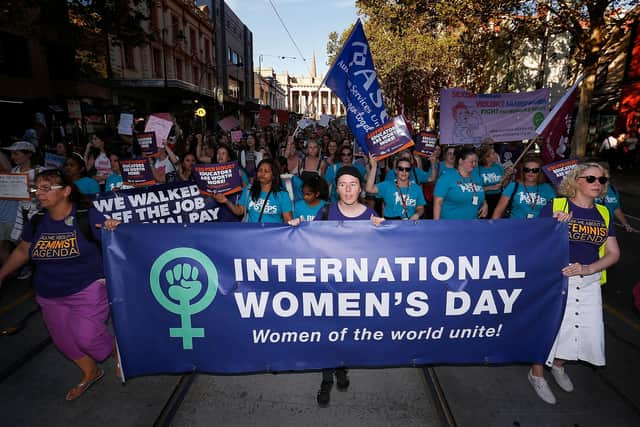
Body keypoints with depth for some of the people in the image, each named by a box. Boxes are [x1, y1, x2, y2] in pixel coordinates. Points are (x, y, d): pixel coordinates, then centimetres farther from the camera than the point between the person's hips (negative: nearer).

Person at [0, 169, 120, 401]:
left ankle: (117, 352, 20)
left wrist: (113, 229, -38)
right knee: (64, 341, 16)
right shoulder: (37, 222, 0)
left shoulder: (87, 216, -17)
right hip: (50, 297, 6)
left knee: (86, 337, -13)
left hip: (87, 290, -6)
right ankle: (90, 372, 41)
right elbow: (22, 251, 16)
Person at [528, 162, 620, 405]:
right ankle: (537, 374, 26)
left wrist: (588, 268, -12)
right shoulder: (555, 206, -8)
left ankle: (558, 365, 40)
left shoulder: (603, 213, 8)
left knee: (587, 328, 11)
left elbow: (613, 253, 6)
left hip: (589, 281, 5)